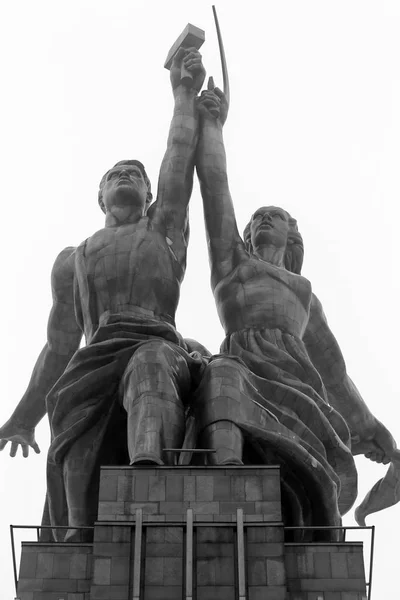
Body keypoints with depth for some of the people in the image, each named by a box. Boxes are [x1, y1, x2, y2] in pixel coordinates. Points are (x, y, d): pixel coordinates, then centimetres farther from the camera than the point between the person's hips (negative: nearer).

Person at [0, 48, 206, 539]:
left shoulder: (163, 227, 32)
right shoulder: (70, 261, 35)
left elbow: (180, 154, 20)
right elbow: (58, 348, 34)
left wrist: (185, 92, 25)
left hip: (159, 347, -3)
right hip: (95, 363, 3)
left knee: (150, 367, -42)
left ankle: (150, 475, -70)